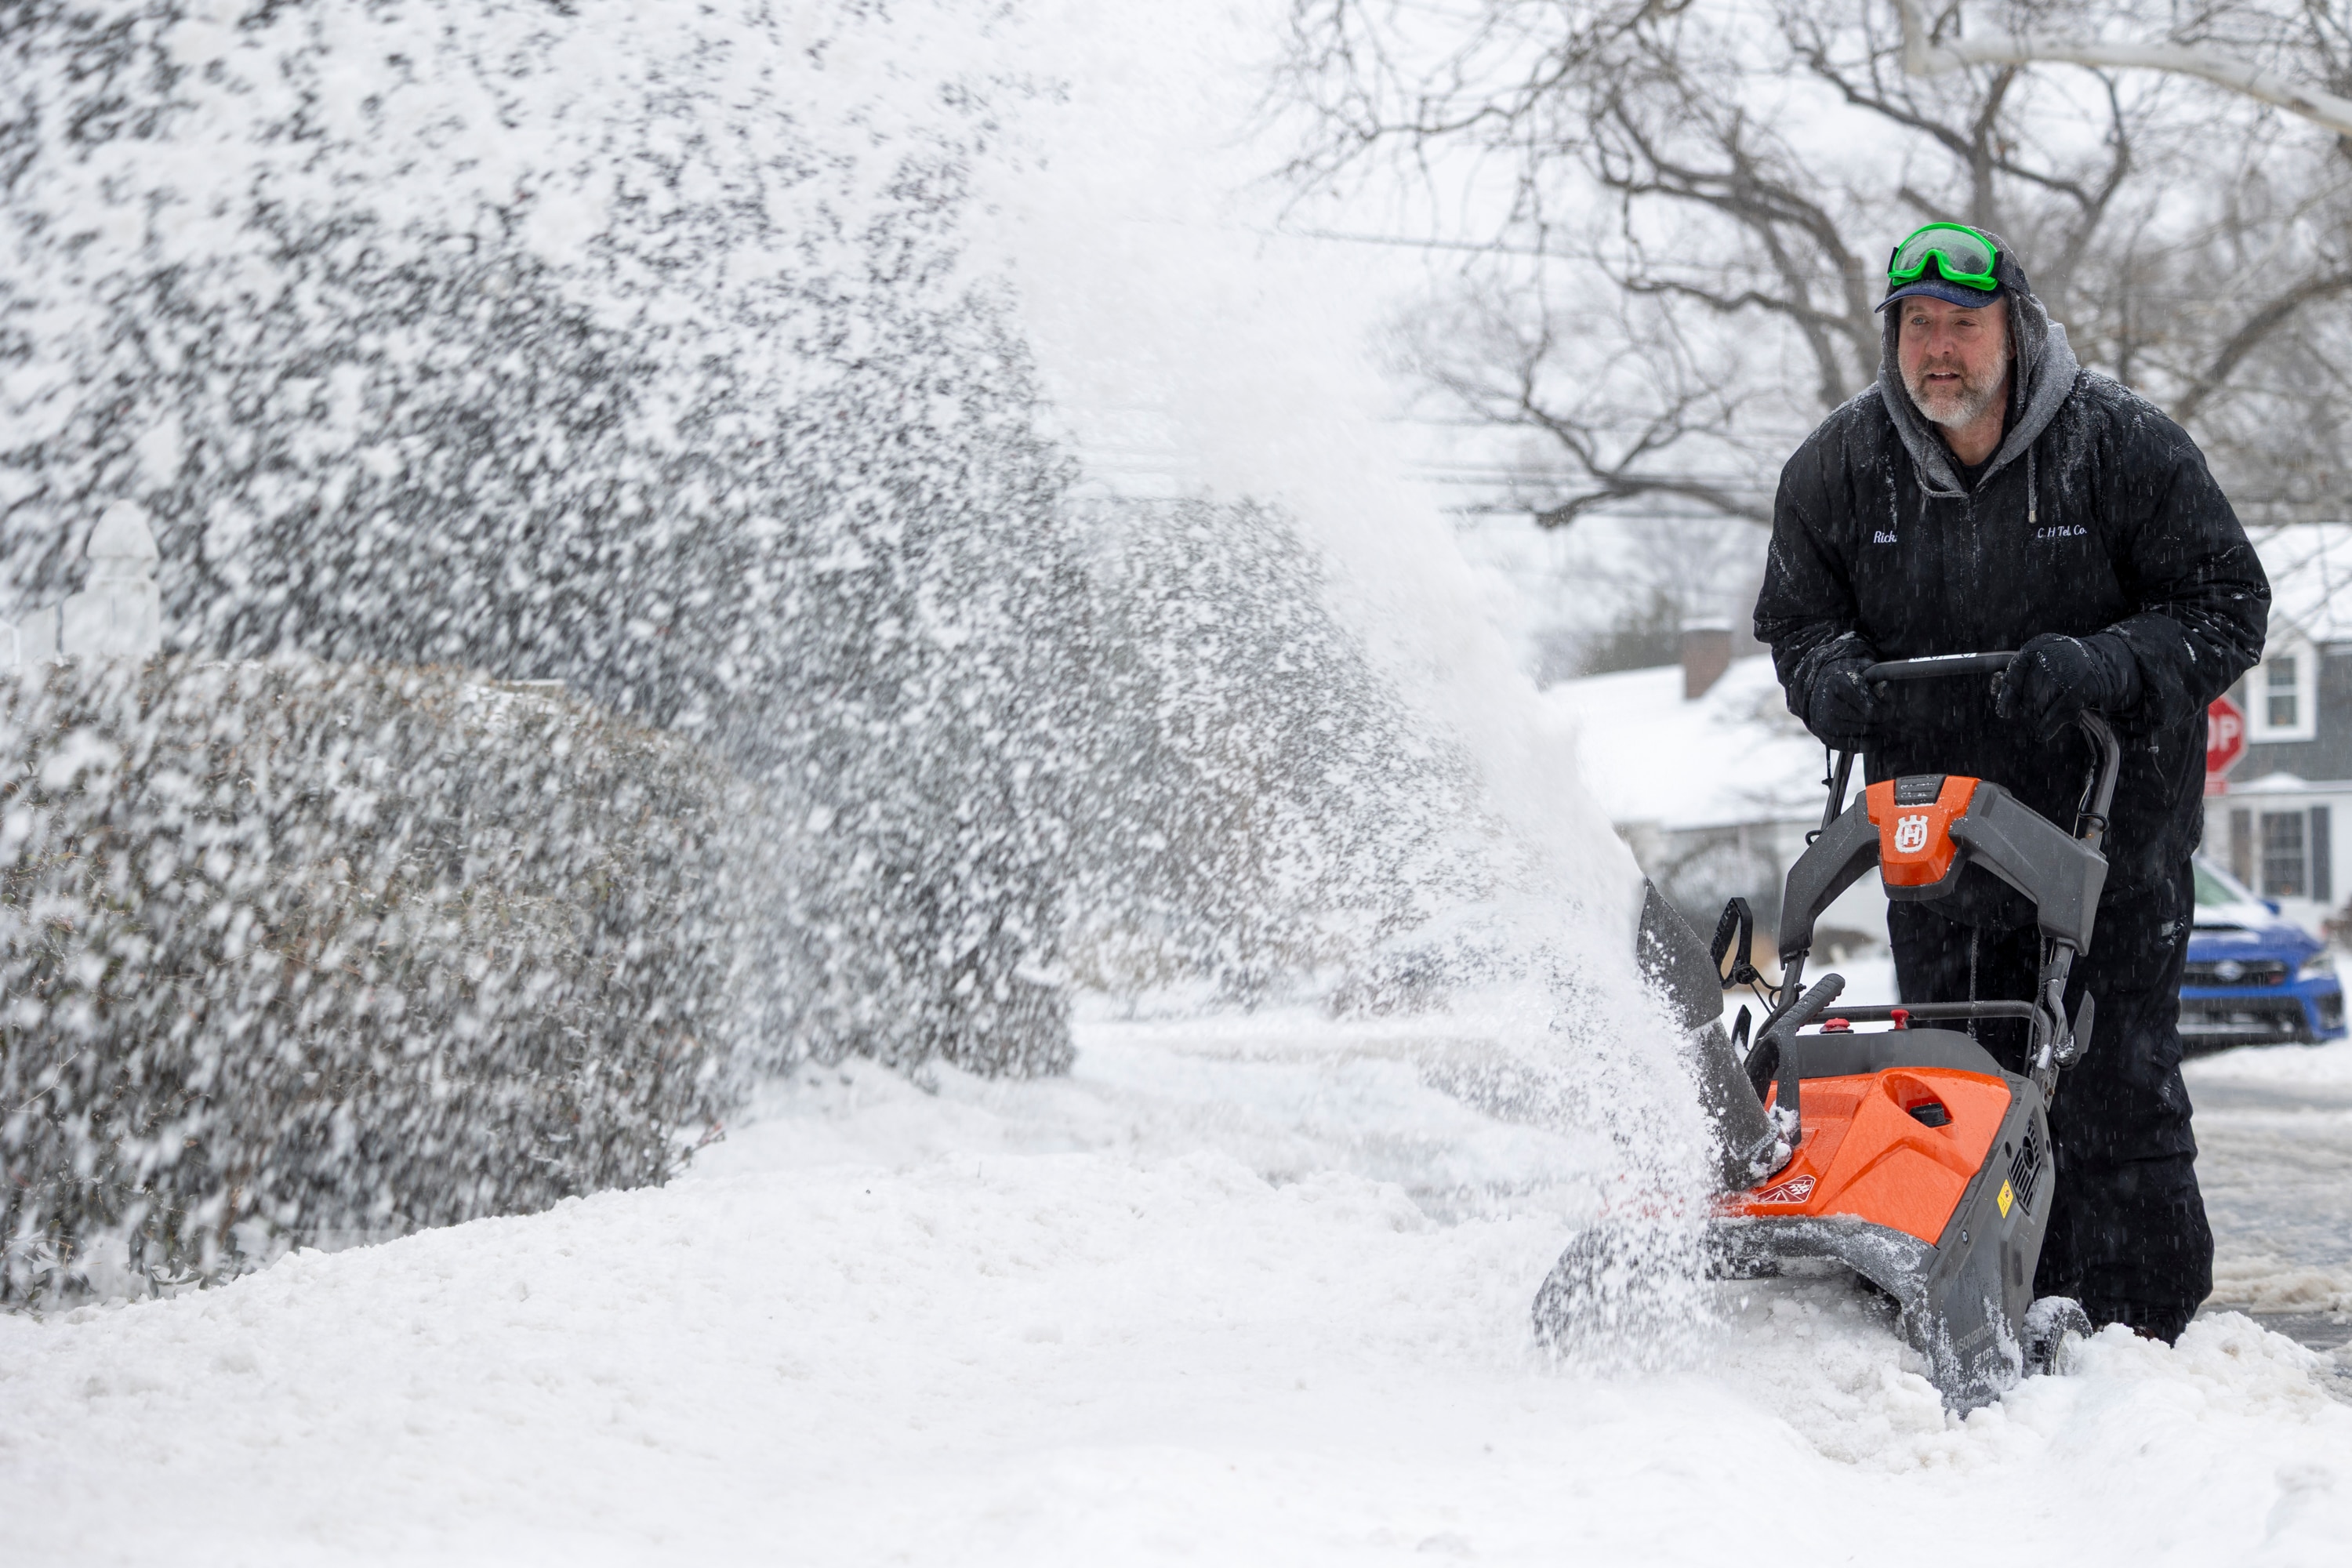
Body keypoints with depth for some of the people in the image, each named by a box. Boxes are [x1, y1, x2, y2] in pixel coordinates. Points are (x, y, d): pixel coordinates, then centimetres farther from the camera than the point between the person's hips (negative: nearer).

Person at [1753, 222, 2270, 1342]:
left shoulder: (2125, 446, -7)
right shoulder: (1836, 468, 2)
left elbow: (2228, 607, -5)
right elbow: (1795, 618, 11)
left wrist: (2104, 666, -23)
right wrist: (1832, 674, -13)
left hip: (2110, 828, -3)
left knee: (2114, 1091, -6)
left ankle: (2141, 1335, 4)